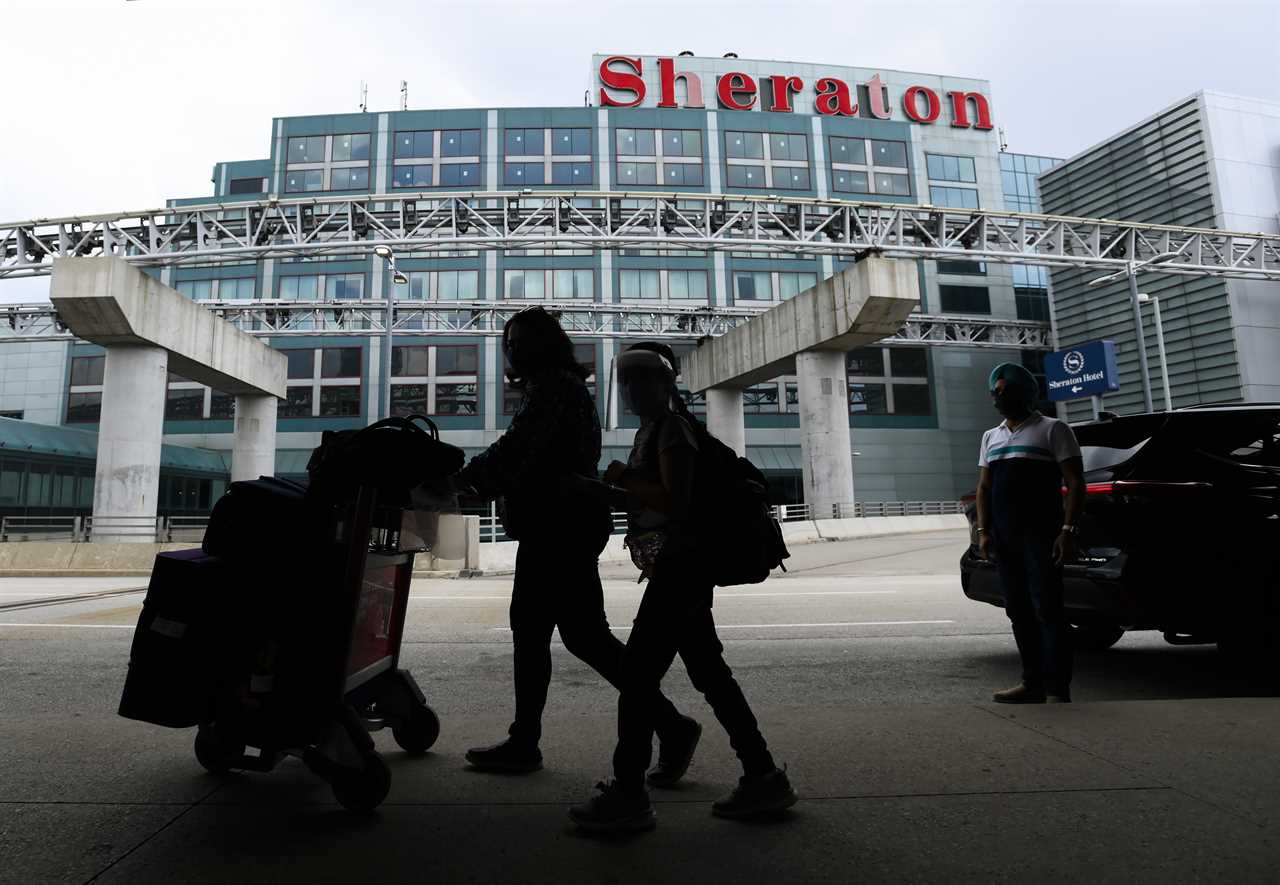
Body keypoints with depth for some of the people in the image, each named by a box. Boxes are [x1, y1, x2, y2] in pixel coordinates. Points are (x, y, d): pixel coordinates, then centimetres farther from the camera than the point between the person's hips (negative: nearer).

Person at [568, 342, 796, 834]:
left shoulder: (672, 427, -10)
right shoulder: (650, 430, 18)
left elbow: (674, 501, -20)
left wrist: (622, 479, -13)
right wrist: (616, 491, 10)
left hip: (680, 568, -10)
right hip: (679, 569, 10)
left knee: (637, 671, -7)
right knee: (710, 674, 12)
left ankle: (628, 794, 3)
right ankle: (762, 779, 20)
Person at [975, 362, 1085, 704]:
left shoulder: (1053, 429, 2)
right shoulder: (991, 437, 19)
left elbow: (1075, 482, -4)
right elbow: (984, 487, 17)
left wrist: (1068, 530, -14)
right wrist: (983, 531, 6)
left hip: (1041, 534, -6)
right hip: (1004, 537, 6)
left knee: (1047, 608, -8)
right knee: (1018, 611, 7)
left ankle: (1057, 689, -3)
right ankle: (1032, 682, 15)